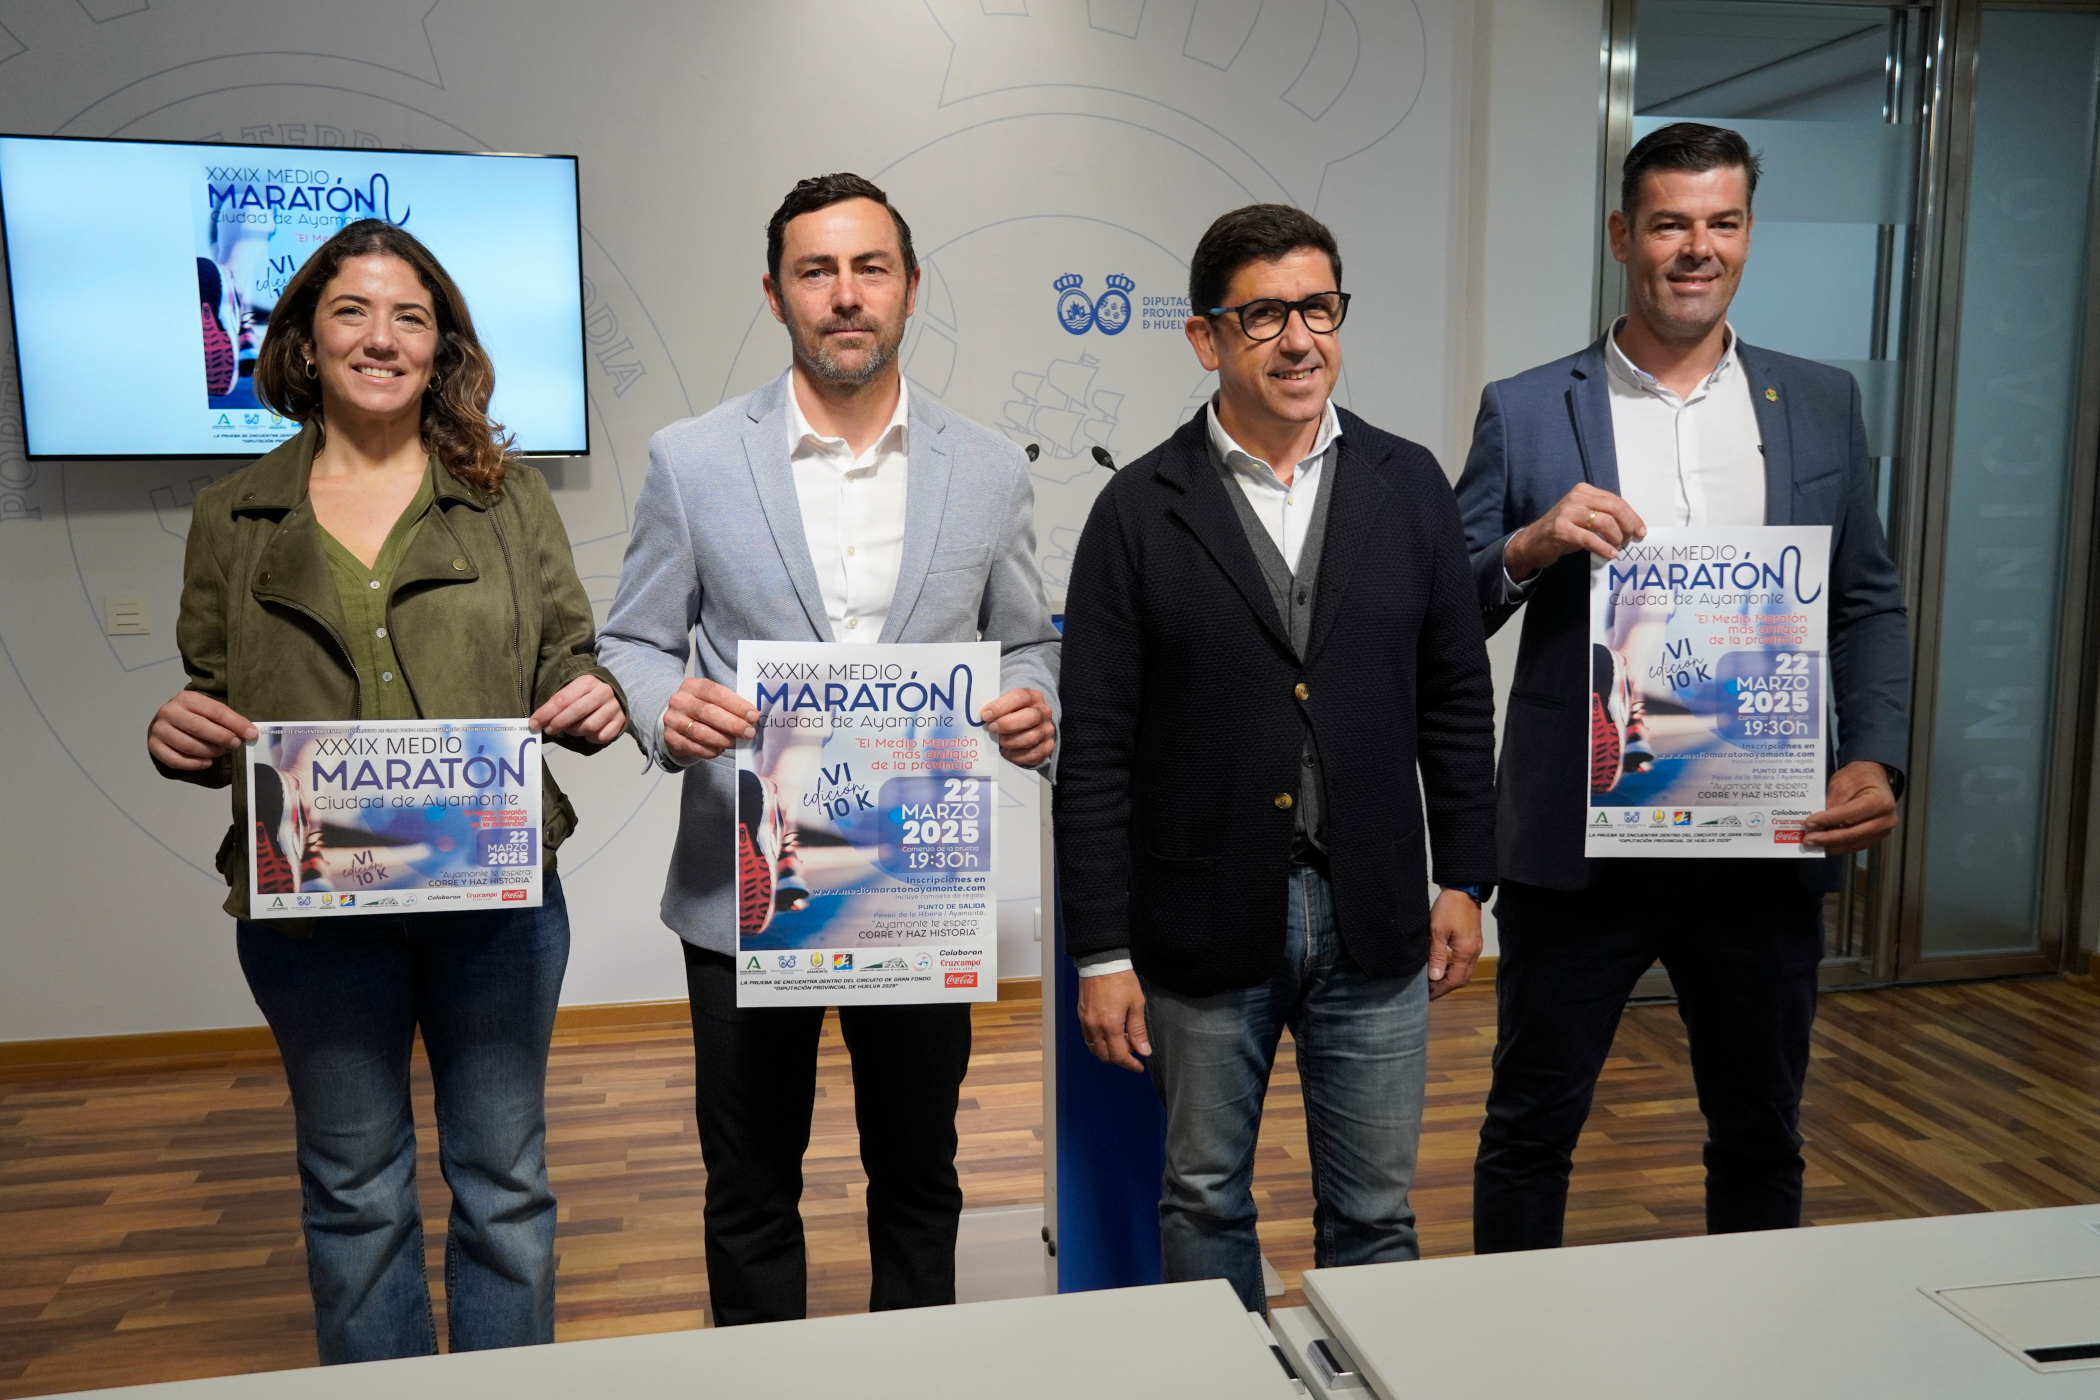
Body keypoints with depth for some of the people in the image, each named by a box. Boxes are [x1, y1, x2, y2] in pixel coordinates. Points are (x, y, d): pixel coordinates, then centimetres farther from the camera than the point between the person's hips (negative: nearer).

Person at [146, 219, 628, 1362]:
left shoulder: (509, 500, 6)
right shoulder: (232, 517, 7)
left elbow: (570, 667, 6)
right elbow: (211, 703, 10)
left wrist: (595, 705, -16)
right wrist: (176, 739, -13)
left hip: (496, 891, 0)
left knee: (502, 1181, 12)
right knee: (353, 1191, 15)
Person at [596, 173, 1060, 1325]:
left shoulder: (989, 470, 1)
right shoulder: (691, 460, -3)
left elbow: (1024, 644, 9)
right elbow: (634, 644, 3)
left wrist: (1033, 711, -14)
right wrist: (665, 710, -20)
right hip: (746, 893, -1)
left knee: (918, 1182, 18)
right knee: (750, 1195, 15)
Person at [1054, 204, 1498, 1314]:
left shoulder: (1408, 485, 3)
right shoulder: (1140, 511, -5)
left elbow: (1457, 698, 9)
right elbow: (1095, 749, -6)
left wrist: (1464, 879, 6)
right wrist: (1101, 951, -7)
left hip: (1374, 925, 2)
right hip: (1206, 930, -1)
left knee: (1374, 1214, 14)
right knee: (1204, 1202, 15)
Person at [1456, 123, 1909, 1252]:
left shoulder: (1821, 404, 8)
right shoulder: (1524, 411, -1)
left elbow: (1869, 603, 10)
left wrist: (1877, 760, -5)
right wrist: (1529, 547, -21)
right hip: (1578, 847, -2)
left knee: (1760, 1136, 19)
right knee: (1531, 1126, 10)